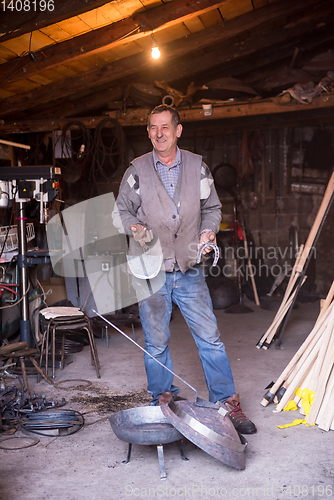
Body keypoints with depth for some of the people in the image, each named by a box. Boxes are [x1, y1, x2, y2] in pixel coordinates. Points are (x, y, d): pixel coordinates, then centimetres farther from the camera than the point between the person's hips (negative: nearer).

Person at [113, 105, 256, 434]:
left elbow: (212, 207, 15)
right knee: (155, 343, 9)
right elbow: (120, 211, 7)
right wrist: (135, 227, -13)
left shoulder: (197, 166, 7)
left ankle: (227, 404, 16)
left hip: (189, 271, 1)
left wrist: (208, 230, -5)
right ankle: (162, 403, 28)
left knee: (210, 338, 2)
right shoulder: (137, 170, 3)